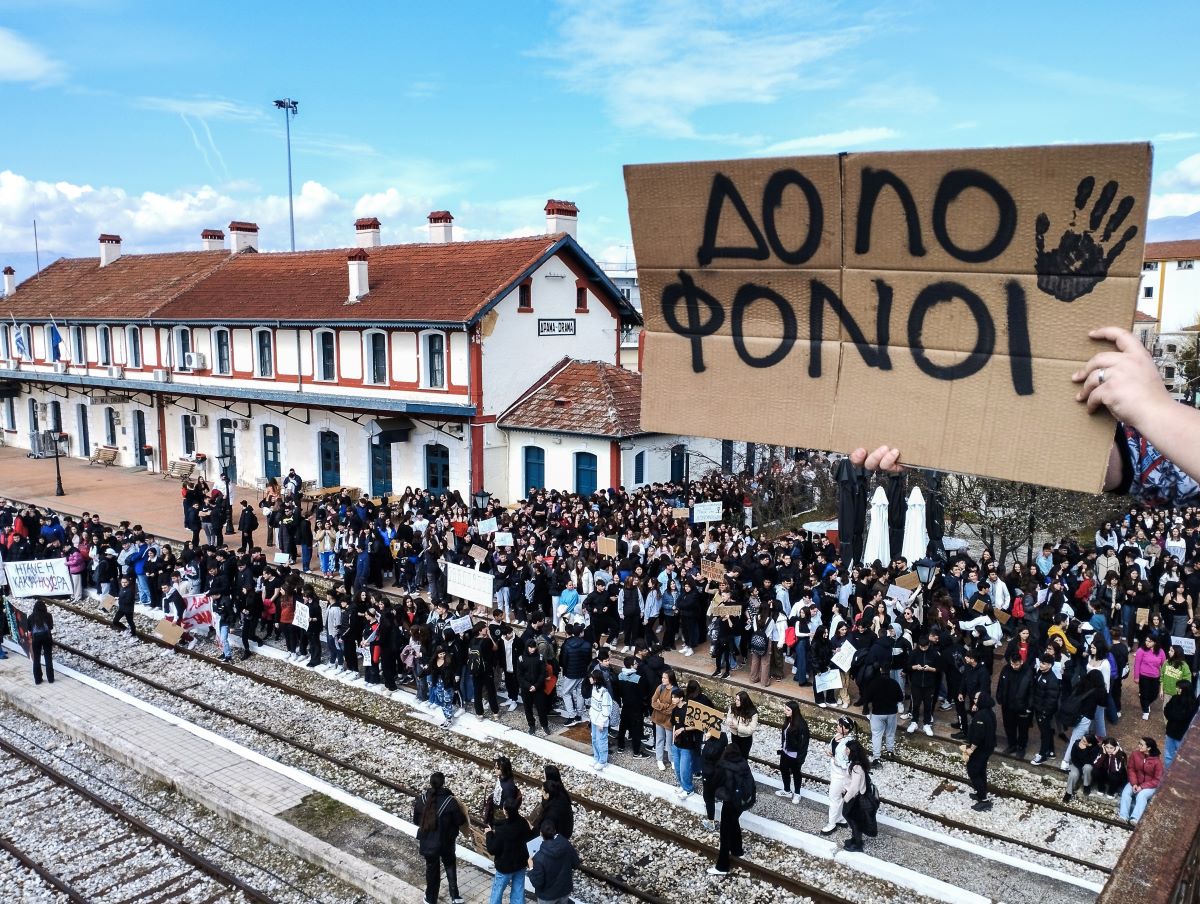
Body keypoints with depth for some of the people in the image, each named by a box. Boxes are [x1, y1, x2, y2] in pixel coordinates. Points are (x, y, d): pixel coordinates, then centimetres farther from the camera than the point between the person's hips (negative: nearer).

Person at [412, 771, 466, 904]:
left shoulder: (421, 800, -14)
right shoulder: (451, 801, -21)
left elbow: (416, 820, 1)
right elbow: (461, 821, -11)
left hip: (427, 843, 1)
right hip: (446, 842, -1)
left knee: (432, 869, 21)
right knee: (450, 866, 24)